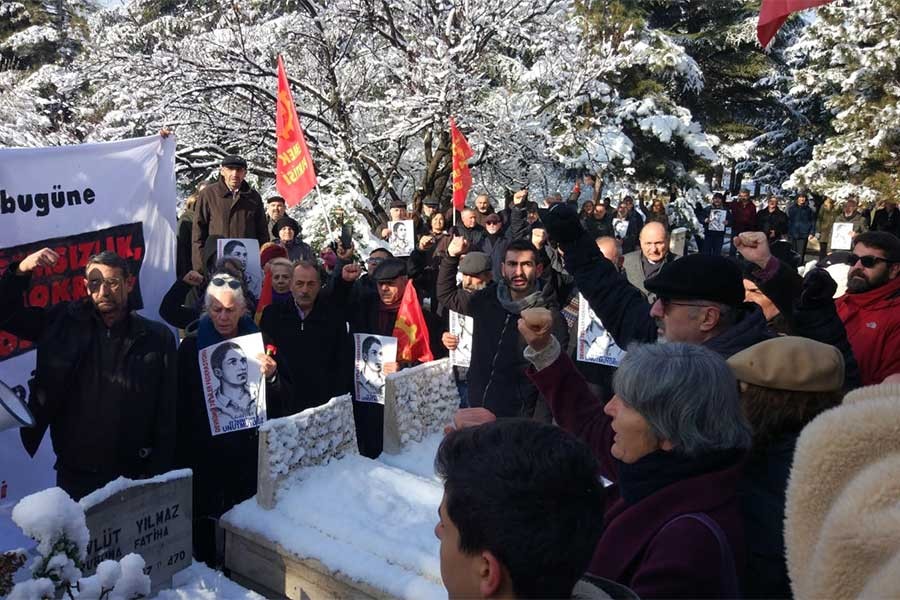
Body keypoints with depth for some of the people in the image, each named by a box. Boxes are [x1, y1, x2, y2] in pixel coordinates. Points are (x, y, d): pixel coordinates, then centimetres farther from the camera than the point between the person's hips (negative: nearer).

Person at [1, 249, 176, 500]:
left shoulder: (157, 338, -5)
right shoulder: (64, 322, 0)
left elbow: (167, 416, -5)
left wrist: (158, 475, -8)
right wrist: (21, 271, -12)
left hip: (131, 477, -2)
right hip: (73, 474, 2)